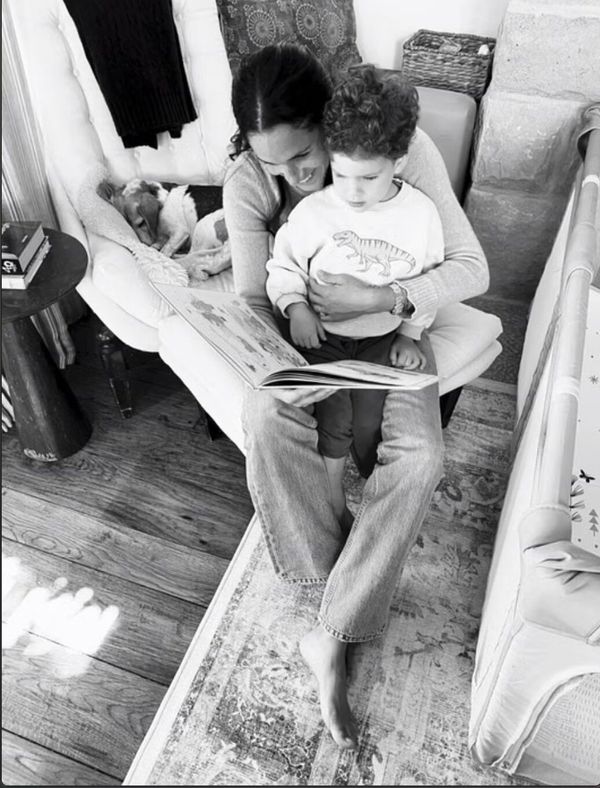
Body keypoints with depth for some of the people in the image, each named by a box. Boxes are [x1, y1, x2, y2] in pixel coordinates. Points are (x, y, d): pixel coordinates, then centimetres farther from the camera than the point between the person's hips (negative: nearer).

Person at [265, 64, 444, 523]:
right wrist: (295, 306, -14)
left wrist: (410, 335, 0)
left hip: (385, 336, 1)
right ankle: (335, 505, 10)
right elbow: (283, 266, 3)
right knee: (332, 420, -14)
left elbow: (431, 281, 6)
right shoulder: (313, 211, -9)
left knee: (371, 419, -12)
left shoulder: (422, 213, -6)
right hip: (323, 333, 0)